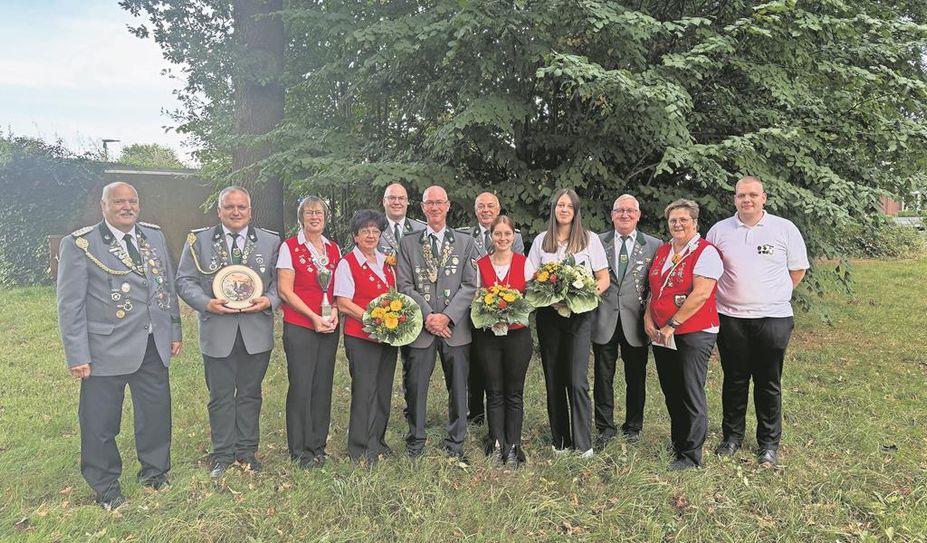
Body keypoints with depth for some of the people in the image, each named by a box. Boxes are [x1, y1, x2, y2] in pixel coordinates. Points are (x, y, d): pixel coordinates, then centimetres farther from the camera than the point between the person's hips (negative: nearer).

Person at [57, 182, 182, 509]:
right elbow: (69, 305, -8)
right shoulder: (79, 245, -7)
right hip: (106, 350, -4)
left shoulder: (154, 236, 8)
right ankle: (105, 488, 28)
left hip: (154, 347, 4)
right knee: (100, 423, 8)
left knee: (156, 413, 14)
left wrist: (174, 331, 12)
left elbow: (168, 286, 13)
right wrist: (77, 355, -10)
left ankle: (154, 471, 35)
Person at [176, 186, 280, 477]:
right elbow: (185, 281, 2)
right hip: (217, 331, -1)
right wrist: (207, 303, -15)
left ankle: (247, 451, 27)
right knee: (221, 396, 8)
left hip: (257, 331, 1)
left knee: (250, 394, 12)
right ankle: (223, 454, 23)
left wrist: (269, 301, -15)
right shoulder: (199, 240, 3)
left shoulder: (270, 241, 5)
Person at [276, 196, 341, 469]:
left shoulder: (334, 249, 11)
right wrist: (314, 317, -13)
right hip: (299, 326, -4)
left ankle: (318, 446, 21)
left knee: (323, 386, 8)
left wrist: (335, 310, -5)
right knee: (301, 387, -2)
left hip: (329, 327, 4)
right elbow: (285, 290, -8)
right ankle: (300, 451, 12)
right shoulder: (290, 247, -3)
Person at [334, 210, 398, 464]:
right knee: (364, 389, -2)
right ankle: (360, 448, 10)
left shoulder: (386, 261, 14)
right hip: (361, 336, -6)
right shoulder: (347, 263, -4)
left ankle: (377, 441, 24)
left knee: (384, 388, 11)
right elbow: (343, 304, -11)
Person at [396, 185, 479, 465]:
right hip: (420, 327, 0)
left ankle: (455, 446, 21)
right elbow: (404, 285, 0)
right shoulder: (408, 243, 8)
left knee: (458, 388, 7)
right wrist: (427, 316, -11)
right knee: (415, 388, 6)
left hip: (455, 327, 0)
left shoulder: (465, 243, 8)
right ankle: (415, 444, 22)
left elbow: (470, 285, 0)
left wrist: (447, 316, -11)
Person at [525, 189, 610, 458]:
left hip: (579, 314, -2)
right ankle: (560, 439, 18)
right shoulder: (541, 241, 10)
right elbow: (530, 279, 9)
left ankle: (583, 443, 1)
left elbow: (604, 278, 5)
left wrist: (592, 292, -15)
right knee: (553, 380, 7)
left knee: (577, 381, -11)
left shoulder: (590, 239, 5)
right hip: (548, 315, 3)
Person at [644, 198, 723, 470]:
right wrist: (648, 318, 1)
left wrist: (672, 325, -17)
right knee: (671, 393, 14)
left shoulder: (706, 252, -9)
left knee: (691, 394, -1)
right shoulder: (662, 251, 13)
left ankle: (691, 455, 12)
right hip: (661, 335, 7)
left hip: (693, 333, -7)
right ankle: (678, 444, 30)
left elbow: (701, 294, -18)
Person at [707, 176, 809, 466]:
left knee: (768, 383, 7)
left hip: (773, 318, -1)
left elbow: (798, 270, 8)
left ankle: (769, 442, 21)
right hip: (730, 318, 1)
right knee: (734, 380, 10)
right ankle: (732, 436, 24)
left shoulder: (785, 229, 1)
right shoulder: (719, 230, 3)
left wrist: (774, 295, 4)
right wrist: (728, 295, 3)